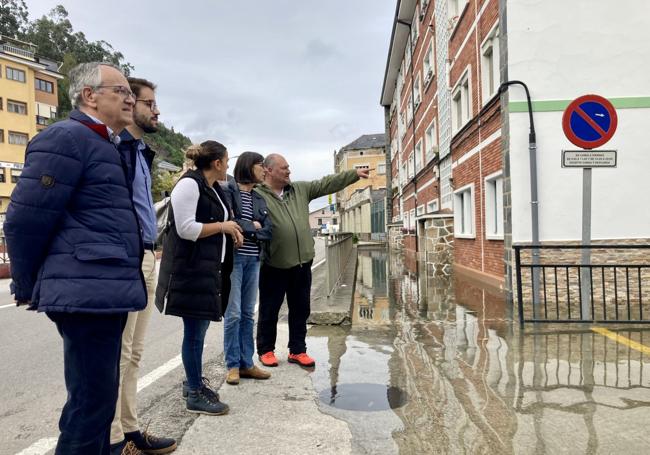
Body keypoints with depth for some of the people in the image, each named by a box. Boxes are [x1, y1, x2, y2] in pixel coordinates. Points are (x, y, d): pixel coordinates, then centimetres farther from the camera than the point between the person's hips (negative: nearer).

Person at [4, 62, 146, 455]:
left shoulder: (107, 146, 20)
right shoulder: (67, 137, -10)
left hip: (105, 292, 9)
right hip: (88, 293, -9)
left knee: (99, 398, 19)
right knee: (91, 401, 0)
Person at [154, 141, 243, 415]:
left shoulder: (213, 189, 15)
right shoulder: (189, 184, -14)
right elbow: (186, 229, -22)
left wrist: (230, 231, 11)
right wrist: (222, 227, -14)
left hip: (208, 268, 10)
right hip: (190, 269, -10)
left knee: (199, 328, 17)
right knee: (194, 331, -1)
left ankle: (194, 381, 31)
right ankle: (195, 395, 11)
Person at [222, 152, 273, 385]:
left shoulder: (259, 198, 14)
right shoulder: (228, 190, -3)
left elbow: (268, 231, 3)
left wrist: (244, 231, -10)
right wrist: (252, 226, -5)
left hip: (253, 259, 6)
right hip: (233, 257, -6)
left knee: (248, 314, 9)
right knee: (233, 313, -3)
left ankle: (247, 363, 17)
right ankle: (233, 365, 9)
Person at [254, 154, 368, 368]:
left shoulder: (300, 189, 10)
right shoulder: (258, 195, -9)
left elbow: (327, 184, 10)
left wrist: (355, 174, 6)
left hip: (302, 264, 6)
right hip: (274, 267, -5)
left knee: (300, 311, 13)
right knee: (269, 311, 9)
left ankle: (297, 350, 27)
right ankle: (266, 350, 27)